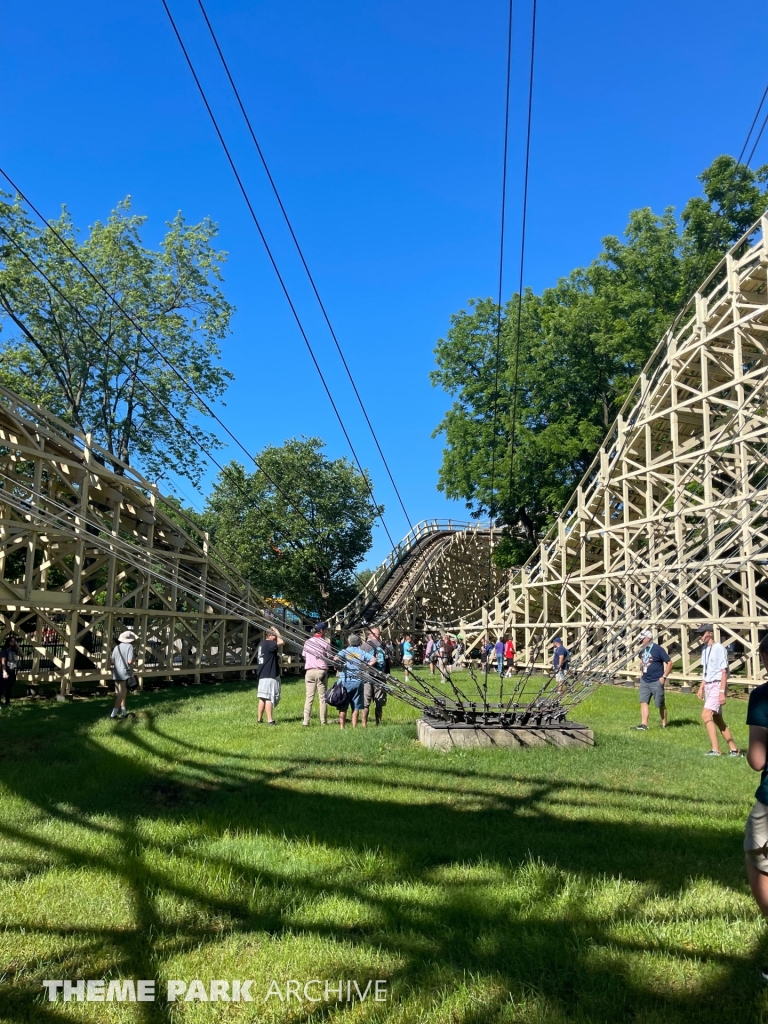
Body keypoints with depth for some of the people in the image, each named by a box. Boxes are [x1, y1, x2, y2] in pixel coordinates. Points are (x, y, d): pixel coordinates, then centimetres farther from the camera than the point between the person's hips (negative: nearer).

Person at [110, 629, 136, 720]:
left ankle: (124, 712, 22)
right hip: (125, 673, -6)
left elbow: (112, 661, 9)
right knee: (122, 694, -2)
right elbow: (130, 661, -17)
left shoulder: (116, 647, 9)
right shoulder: (129, 646, -9)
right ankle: (113, 714, -8)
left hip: (116, 674, 6)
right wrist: (133, 661, 4)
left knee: (121, 693, 16)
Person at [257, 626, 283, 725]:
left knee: (263, 698, 14)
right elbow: (281, 642, -28)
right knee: (269, 698, -7)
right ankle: (270, 720, -6)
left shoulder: (262, 644, 15)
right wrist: (275, 630, -15)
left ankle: (259, 718, 20)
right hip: (270, 676, -10)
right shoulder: (268, 644, -16)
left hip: (263, 675, 10)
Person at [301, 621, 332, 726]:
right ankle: (323, 721, 5)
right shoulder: (325, 643, -6)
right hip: (321, 671, -3)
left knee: (309, 697, 4)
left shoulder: (307, 642, 7)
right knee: (322, 698, 3)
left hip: (309, 671, 3)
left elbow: (303, 656, 15)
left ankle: (306, 721, 0)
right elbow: (331, 659, -2)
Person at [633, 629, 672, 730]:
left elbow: (669, 663, -11)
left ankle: (664, 724, 19)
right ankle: (644, 724, -2)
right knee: (644, 702, -1)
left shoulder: (658, 649, -13)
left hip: (656, 682, -6)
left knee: (661, 704, 6)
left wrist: (664, 677, -14)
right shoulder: (642, 650, 7)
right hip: (644, 681, 6)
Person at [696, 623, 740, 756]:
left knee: (706, 715, -18)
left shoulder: (719, 648, -15)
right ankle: (734, 749, 21)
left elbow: (724, 672, -17)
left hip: (717, 685, -9)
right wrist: (701, 688, 16)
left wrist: (722, 692, -21)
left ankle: (715, 750, -15)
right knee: (717, 719, 12)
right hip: (708, 686, 9)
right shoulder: (704, 649, 12)